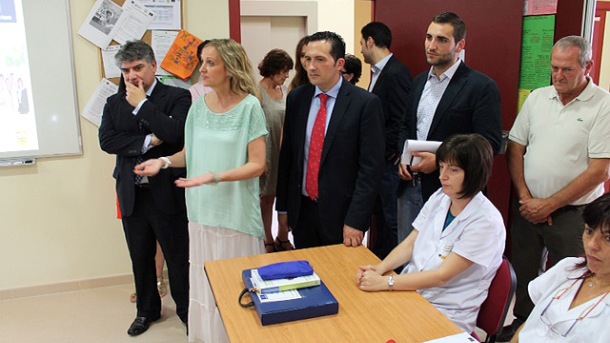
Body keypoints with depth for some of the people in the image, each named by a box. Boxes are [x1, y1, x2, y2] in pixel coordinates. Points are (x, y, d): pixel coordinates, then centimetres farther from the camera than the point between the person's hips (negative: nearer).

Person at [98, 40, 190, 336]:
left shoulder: (177, 97, -6)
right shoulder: (115, 103, 7)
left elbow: (176, 133, -22)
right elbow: (106, 140, -7)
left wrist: (142, 103, -17)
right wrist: (147, 142, -15)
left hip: (167, 193, -4)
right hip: (132, 195, 5)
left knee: (178, 257, 7)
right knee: (140, 258, 18)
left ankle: (186, 310, 26)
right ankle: (147, 310, 38)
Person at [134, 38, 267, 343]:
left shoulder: (249, 106, -10)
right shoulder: (199, 106, 4)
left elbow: (257, 165, -13)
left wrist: (214, 177, -24)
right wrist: (165, 161, -5)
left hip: (235, 212, -4)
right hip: (202, 209, 4)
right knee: (204, 283, 13)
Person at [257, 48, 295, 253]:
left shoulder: (285, 90, 7)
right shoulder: (258, 92, -10)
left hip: (287, 153, 5)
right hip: (269, 154, -5)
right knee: (267, 198, 8)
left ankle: (282, 239, 23)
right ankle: (268, 242, 22)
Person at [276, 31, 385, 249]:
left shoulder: (366, 103, -12)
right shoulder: (296, 98, 3)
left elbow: (371, 167, -13)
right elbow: (287, 154, 8)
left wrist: (355, 221, -16)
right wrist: (282, 206, 9)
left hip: (341, 213, -4)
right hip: (301, 209, 4)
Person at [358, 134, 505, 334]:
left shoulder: (486, 221, -18)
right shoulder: (439, 198, 2)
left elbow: (442, 275, -20)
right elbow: (409, 244, 4)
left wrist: (384, 282, -23)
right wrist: (380, 268, -14)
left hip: (446, 314, -5)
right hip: (410, 291, 6)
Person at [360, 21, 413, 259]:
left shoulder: (396, 73, -18)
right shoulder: (379, 72, 12)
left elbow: (401, 122, -22)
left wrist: (382, 155, -16)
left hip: (388, 161, -9)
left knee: (390, 219, 2)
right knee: (379, 213, 18)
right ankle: (377, 260, 31)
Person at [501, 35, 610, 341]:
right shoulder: (537, 98, 4)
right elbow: (514, 149, 6)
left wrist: (549, 205, -12)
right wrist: (526, 199, -4)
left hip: (571, 212, -4)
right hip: (527, 207, 4)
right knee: (522, 271, 16)